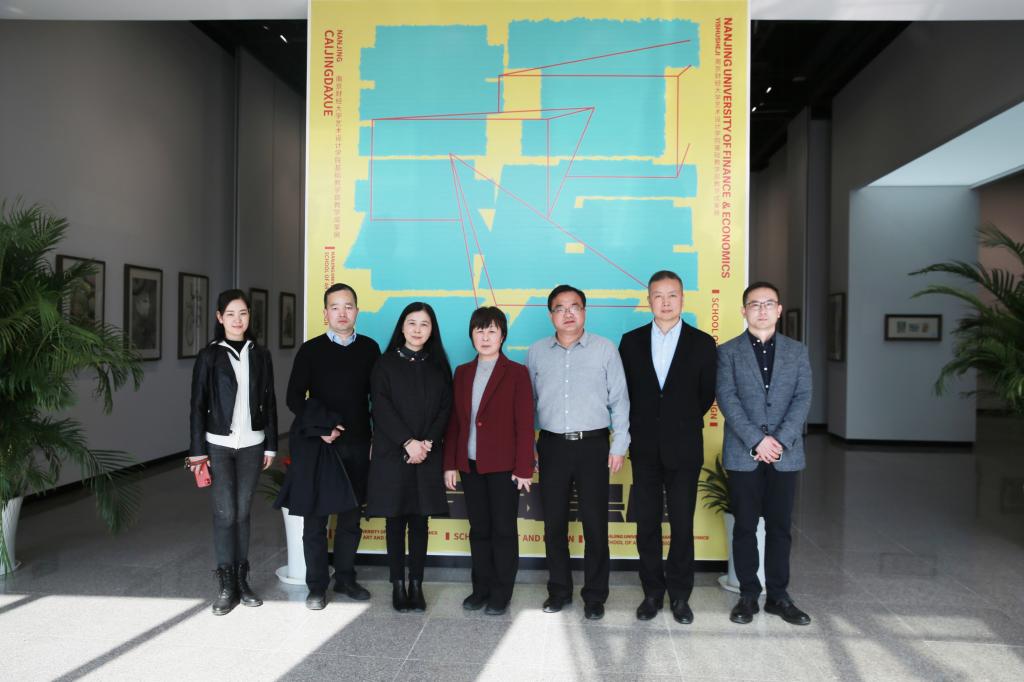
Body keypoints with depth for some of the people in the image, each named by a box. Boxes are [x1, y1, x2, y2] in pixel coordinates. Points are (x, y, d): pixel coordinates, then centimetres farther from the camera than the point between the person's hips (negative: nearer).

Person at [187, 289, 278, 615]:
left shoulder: (260, 355, 5)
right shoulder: (209, 356, -1)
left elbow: (269, 402, 7)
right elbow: (198, 404, -1)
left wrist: (271, 445, 6)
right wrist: (198, 449, -6)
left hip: (252, 445, 2)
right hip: (218, 444, -2)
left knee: (242, 512, 8)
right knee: (225, 514, -1)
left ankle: (242, 579, 18)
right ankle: (227, 586, 10)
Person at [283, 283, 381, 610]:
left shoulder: (370, 348, 4)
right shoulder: (310, 350, -1)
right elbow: (294, 398, -1)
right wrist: (319, 428, -12)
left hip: (358, 446, 2)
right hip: (318, 445, -2)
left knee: (351, 519, 12)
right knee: (315, 520, 5)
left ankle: (345, 578, 28)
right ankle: (317, 586, 19)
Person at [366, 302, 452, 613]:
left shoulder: (438, 366, 9)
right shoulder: (386, 363, 2)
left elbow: (445, 409, 4)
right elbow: (381, 408, -7)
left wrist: (427, 442, -10)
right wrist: (408, 442, -15)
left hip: (427, 455, 2)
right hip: (392, 453, -2)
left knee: (420, 521, 5)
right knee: (396, 521, 4)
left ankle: (417, 585, 13)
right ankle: (398, 585, 13)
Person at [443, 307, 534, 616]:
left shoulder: (516, 373, -4)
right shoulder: (462, 373, 9)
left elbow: (525, 424, -7)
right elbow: (454, 421, 9)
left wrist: (524, 467, -11)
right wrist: (450, 463, 6)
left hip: (503, 465, -4)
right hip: (470, 464, 4)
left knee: (503, 529, 5)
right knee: (478, 529, 12)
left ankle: (501, 594, 17)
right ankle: (481, 588, 25)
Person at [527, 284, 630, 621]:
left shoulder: (605, 349, 1)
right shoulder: (536, 352, 6)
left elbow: (619, 400, 2)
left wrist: (619, 445, -2)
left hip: (593, 444, -2)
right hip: (552, 445, 2)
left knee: (595, 523, 4)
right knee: (553, 522, 9)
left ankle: (595, 595, 19)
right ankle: (559, 590, 25)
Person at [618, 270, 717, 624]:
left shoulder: (702, 343, 0)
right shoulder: (631, 341, 3)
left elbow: (707, 395, 7)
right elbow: (623, 391, 9)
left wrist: (683, 423, 8)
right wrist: (637, 429, 6)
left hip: (683, 448, -1)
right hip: (645, 448, 1)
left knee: (682, 525, 5)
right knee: (647, 524, 7)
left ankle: (680, 596, 20)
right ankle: (652, 592, 21)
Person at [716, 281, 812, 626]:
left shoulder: (797, 351, 9)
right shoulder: (728, 351, 3)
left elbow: (803, 398, 0)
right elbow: (727, 399, -7)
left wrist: (780, 440, -12)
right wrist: (757, 440, -16)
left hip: (786, 453, 2)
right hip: (743, 453, -1)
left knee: (779, 526, 9)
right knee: (745, 527, 5)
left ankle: (778, 595, 20)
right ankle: (748, 595, 16)